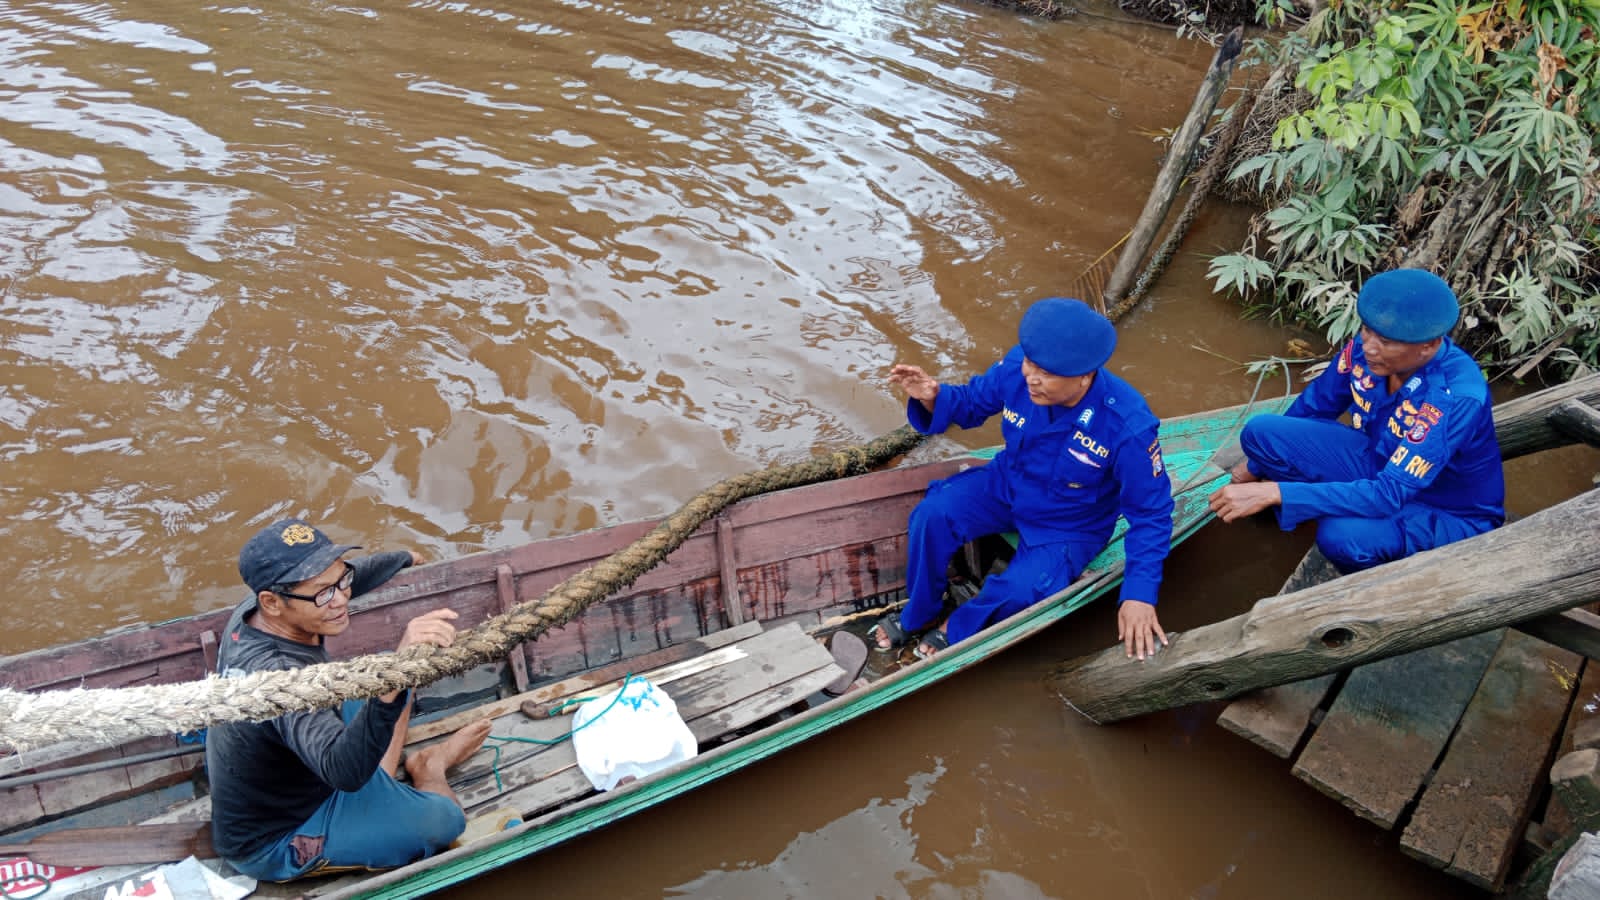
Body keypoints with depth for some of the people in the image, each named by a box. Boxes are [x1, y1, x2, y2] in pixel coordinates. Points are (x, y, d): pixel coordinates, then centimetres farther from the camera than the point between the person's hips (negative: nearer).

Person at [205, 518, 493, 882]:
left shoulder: (253, 609, -15)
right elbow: (345, 771, -56)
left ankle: (382, 793, 24)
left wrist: (404, 558, 25)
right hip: (272, 843, -8)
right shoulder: (279, 677, -42)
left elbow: (357, 573, 6)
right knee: (444, 819, -12)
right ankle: (428, 769, 21)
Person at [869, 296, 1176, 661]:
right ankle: (917, 613, 5)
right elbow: (973, 403, -3)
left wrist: (1140, 593, -24)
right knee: (933, 513, -20)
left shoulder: (1129, 426, -32)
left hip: (1069, 526, -3)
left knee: (1022, 590, -28)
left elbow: (1150, 513, -19)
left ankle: (959, 627, 4)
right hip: (1005, 487, 4)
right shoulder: (1018, 367, -23)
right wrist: (932, 398, -26)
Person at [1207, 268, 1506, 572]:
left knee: (1340, 535, -37)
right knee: (1261, 432, -14)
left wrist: (1273, 492, -44)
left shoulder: (1457, 399, -34)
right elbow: (1313, 408, 2)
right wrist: (1253, 465, 13)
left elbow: (1389, 495, -39)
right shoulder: (1365, 347, -17)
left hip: (1450, 514, -5)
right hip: (1379, 467, 5)